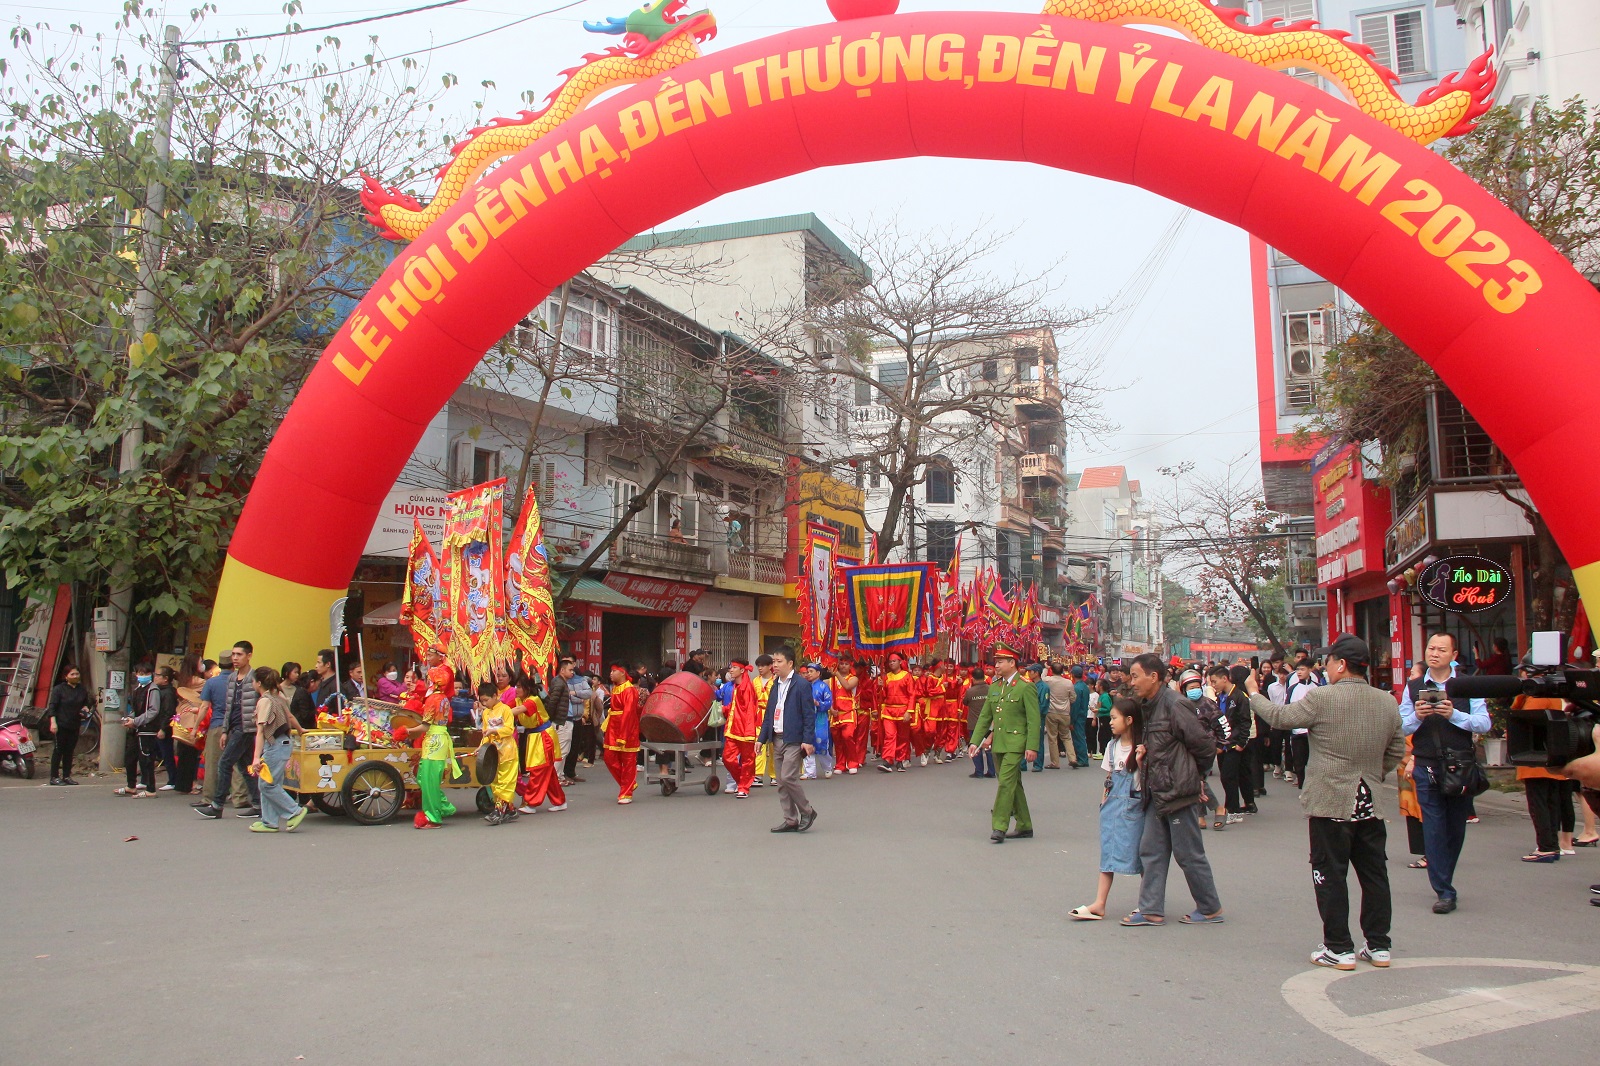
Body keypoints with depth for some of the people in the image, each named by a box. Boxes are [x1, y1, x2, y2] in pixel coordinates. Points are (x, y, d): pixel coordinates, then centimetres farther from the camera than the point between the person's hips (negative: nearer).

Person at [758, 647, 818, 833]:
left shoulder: (801, 685, -8)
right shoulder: (776, 685, 14)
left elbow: (809, 714, -11)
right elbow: (769, 713, 17)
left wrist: (807, 740, -17)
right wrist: (761, 738, 12)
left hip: (794, 740, -8)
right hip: (778, 739, 8)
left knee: (788, 778, -14)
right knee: (781, 783, 8)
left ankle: (807, 811, 5)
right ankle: (790, 820, 16)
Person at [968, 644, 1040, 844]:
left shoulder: (1026, 687, -8)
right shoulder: (994, 687, 12)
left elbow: (1034, 720, -11)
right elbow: (984, 717, 15)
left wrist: (1032, 747, -18)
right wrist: (975, 741, 7)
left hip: (1015, 744, -7)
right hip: (998, 743, 7)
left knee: (1006, 782, -13)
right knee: (1013, 784, 13)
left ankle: (999, 827, -10)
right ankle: (1024, 826, 23)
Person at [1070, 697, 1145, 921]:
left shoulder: (1140, 748, -9)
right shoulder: (1113, 745, 10)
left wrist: (1140, 761, -27)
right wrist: (1104, 801, 8)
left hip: (1133, 806, -6)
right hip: (1112, 803, 6)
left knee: (1139, 854, 1)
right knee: (1107, 852, 4)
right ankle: (1099, 904, 3)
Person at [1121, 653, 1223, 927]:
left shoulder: (1175, 705, -18)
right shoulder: (1149, 706, 10)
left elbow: (1204, 745, -16)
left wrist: (1196, 775, -2)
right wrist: (1143, 753, 1)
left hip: (1179, 792, -9)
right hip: (1158, 793, 9)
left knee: (1188, 854, 3)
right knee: (1151, 851, 9)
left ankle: (1210, 909, 19)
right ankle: (1152, 910, 15)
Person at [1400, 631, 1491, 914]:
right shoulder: (1413, 687, 6)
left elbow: (1484, 723, -6)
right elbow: (1401, 729, 5)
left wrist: (1454, 714, -20)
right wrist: (1416, 716, -14)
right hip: (1426, 766, 0)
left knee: (1456, 827, 11)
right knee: (1434, 828, -4)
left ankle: (1443, 880, 29)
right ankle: (1444, 891, -1)